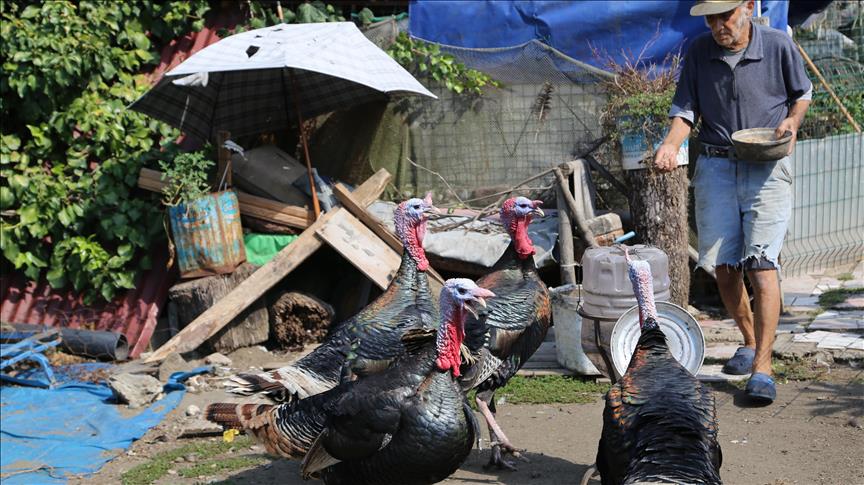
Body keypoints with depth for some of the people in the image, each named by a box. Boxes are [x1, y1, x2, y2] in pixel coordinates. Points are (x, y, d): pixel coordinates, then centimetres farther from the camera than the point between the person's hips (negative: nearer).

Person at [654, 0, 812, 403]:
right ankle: (750, 342, 28)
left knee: (761, 264, -13)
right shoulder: (698, 51, 2)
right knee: (723, 267, 4)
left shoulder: (778, 45, -3)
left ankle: (762, 367, -12)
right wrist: (671, 144, -14)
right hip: (715, 166, 3)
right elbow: (685, 110, 5)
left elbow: (802, 93, 12)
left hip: (766, 168, -3)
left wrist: (792, 121, -7)